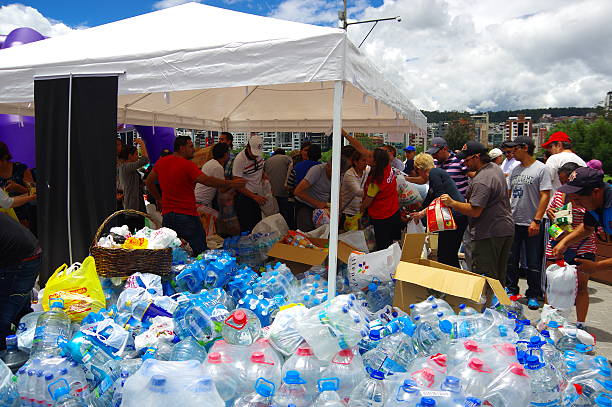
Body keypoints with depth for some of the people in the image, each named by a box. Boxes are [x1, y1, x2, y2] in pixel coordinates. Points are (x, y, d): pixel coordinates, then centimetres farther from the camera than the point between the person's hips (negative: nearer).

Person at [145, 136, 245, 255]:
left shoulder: (161, 162, 8)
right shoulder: (187, 165, -14)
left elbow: (149, 182, 18)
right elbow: (207, 180, -22)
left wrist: (159, 199, 29)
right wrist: (231, 183, -16)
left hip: (167, 214, 7)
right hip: (187, 215, -7)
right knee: (201, 253, 1)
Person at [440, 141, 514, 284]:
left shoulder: (481, 181, -22)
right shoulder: (496, 168, 9)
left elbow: (475, 211, -26)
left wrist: (452, 203, -18)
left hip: (489, 233, -10)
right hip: (507, 229, 10)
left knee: (484, 277, -4)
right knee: (499, 276, 19)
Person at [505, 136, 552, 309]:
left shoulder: (541, 169, -8)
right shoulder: (515, 170, 10)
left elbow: (545, 196, -12)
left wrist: (537, 221, -17)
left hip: (532, 224, -6)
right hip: (513, 222, 6)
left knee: (533, 262, 4)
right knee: (511, 259, 14)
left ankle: (533, 295, 17)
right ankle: (511, 289, 28)